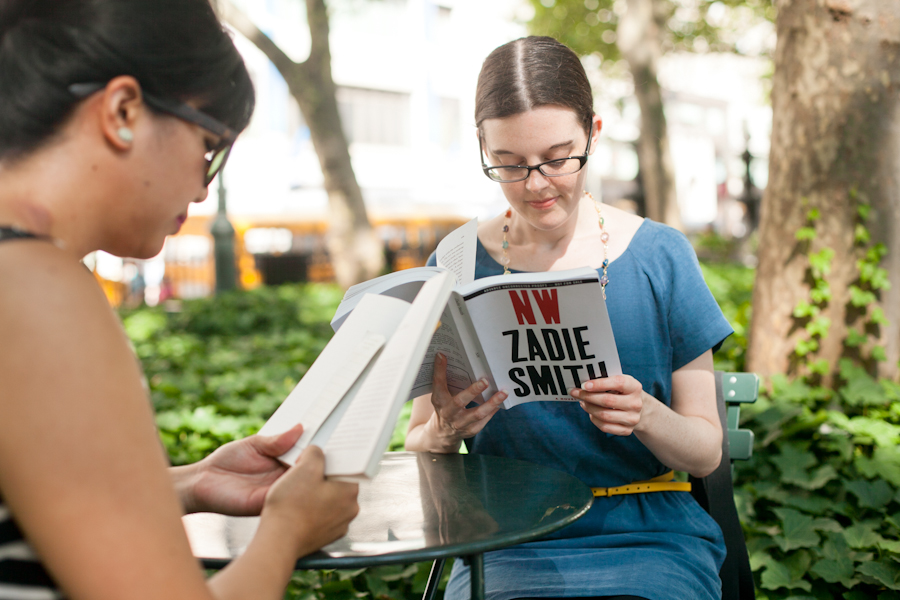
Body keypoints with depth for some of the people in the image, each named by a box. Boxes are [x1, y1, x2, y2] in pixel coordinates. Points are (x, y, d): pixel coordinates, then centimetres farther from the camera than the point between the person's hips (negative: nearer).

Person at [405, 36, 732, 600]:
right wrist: (444, 432, -18)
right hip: (508, 545, 1)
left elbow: (707, 453, 1)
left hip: (651, 539, 0)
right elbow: (419, 450, 5)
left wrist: (646, 416, -19)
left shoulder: (660, 256, -1)